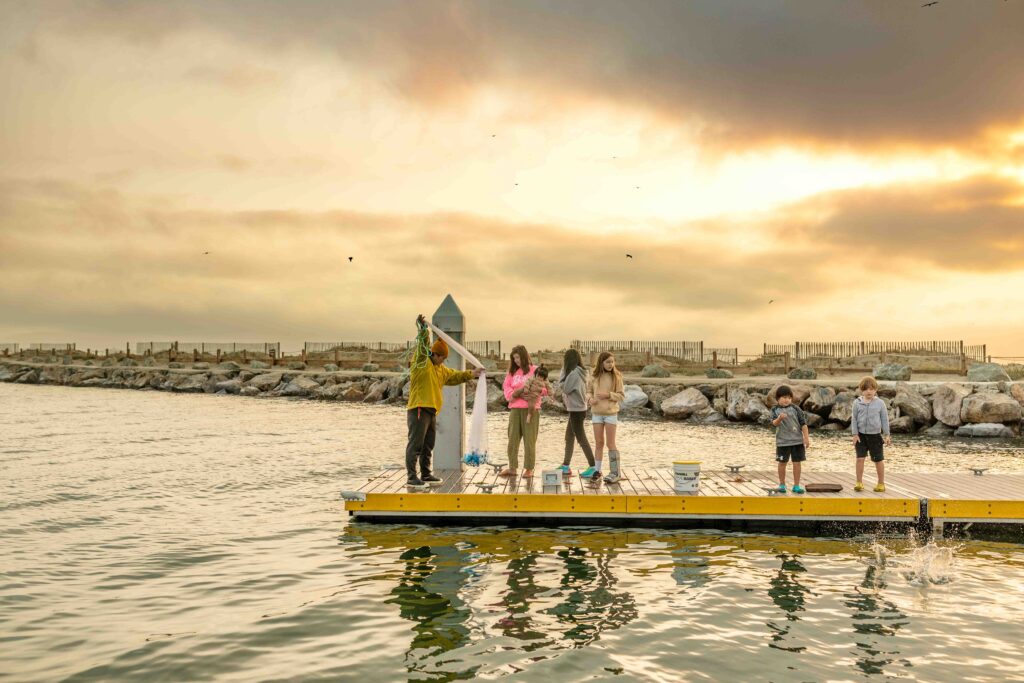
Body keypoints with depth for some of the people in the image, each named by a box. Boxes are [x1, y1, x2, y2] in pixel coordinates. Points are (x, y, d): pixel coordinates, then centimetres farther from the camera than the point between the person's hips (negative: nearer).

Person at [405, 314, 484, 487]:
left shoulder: (442, 370, 21)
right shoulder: (421, 363, -4)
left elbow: (456, 376, 32)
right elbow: (423, 345, -17)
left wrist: (472, 374, 30)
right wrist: (423, 328, -29)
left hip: (431, 411, 9)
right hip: (418, 409, -9)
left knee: (428, 446, 15)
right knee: (415, 444, -9)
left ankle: (426, 474, 25)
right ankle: (411, 477, -9)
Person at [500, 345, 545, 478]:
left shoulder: (535, 370, 2)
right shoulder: (512, 372, 16)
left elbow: (545, 389, -3)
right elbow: (506, 386, 10)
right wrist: (513, 393, -9)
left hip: (530, 409, -4)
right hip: (515, 409, 4)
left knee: (529, 440, -1)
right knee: (512, 439, 3)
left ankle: (529, 469, 6)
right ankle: (512, 467, 10)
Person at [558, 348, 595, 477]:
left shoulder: (574, 372, -19)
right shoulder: (579, 372, 10)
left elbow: (565, 389, -14)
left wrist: (563, 370, -7)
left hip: (577, 410, -10)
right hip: (576, 409, 10)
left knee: (581, 438, -5)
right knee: (569, 437, 16)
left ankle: (593, 467, -3)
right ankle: (565, 466, 23)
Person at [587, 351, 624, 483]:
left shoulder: (616, 376, -6)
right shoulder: (595, 377, 1)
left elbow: (621, 395, -5)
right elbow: (589, 391, 12)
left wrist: (608, 395, -19)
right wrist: (590, 399, -9)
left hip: (611, 413, -3)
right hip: (596, 413, 3)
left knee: (611, 443, -1)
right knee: (598, 442, 11)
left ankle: (615, 472, 6)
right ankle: (597, 469, 23)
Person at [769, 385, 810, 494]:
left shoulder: (795, 409, -1)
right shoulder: (775, 410, -1)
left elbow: (803, 423, 1)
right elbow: (774, 423, -12)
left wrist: (806, 437, -3)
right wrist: (779, 418, -34)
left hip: (797, 440, 0)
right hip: (782, 441, 0)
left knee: (797, 463, 3)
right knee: (782, 463, 8)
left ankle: (796, 485, 13)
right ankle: (782, 484, 22)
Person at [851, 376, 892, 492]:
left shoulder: (880, 403, -2)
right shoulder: (857, 403, -2)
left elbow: (885, 419, 2)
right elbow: (854, 419, 1)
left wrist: (887, 435, -1)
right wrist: (855, 434, -4)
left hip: (875, 435, 0)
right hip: (861, 435, 0)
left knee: (878, 460, 7)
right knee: (860, 458, -7)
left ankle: (881, 483, 21)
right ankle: (859, 482, 2)